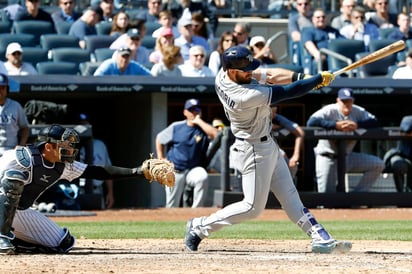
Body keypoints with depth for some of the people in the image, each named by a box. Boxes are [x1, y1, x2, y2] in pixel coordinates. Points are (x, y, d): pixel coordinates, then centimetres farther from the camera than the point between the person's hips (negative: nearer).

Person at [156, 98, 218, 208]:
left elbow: (215, 134, -27)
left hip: (194, 170, -1)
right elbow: (159, 139, 15)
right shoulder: (176, 127, 0)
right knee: (172, 206, 2)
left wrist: (198, 121, -20)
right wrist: (161, 159, 9)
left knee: (202, 177, -36)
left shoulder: (203, 127, -4)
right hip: (175, 171, 1)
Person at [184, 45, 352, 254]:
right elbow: (289, 92, -27)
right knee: (253, 207, 0)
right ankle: (199, 227, 11)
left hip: (267, 145, 10)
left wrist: (297, 76, -12)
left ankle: (320, 238, 12)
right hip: (254, 151, -10)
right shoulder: (248, 96, -34)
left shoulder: (223, 75, -9)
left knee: (289, 196, 10)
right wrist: (320, 79, -16)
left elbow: (266, 75, 1)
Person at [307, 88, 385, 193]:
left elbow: (374, 122, -9)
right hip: (327, 158, -5)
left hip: (347, 156, 5)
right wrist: (336, 125, -34)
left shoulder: (358, 111, 0)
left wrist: (357, 125, -26)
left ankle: (358, 193, 0)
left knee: (378, 164, -8)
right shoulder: (329, 111, -14)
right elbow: (311, 122, -28)